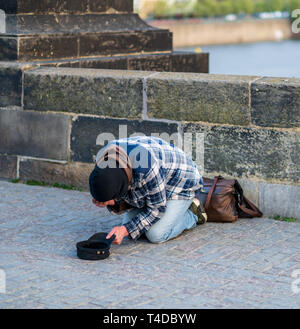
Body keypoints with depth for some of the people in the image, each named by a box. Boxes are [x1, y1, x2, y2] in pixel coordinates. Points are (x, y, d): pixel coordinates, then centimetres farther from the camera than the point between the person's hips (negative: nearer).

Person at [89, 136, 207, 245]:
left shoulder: (146, 168, -43)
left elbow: (157, 209, -28)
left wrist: (125, 230, -32)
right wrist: (110, 202, -29)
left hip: (179, 183, -7)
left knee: (155, 235, -20)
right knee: (128, 224, -1)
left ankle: (192, 214, 5)